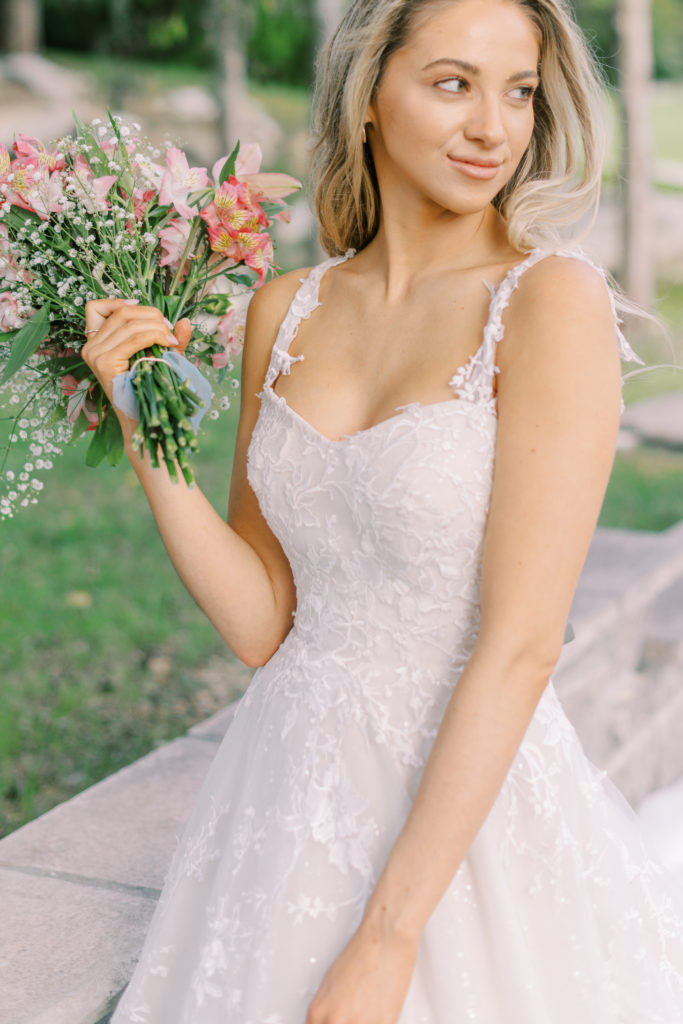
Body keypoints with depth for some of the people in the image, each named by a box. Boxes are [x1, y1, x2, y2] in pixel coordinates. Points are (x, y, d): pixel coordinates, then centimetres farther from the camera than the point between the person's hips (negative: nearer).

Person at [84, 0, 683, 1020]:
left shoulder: (552, 298, -15)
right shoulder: (286, 310, 1)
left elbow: (519, 647, -19)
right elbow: (261, 622, 1)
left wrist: (388, 937, -19)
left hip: (466, 811, -5)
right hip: (287, 796, 5)